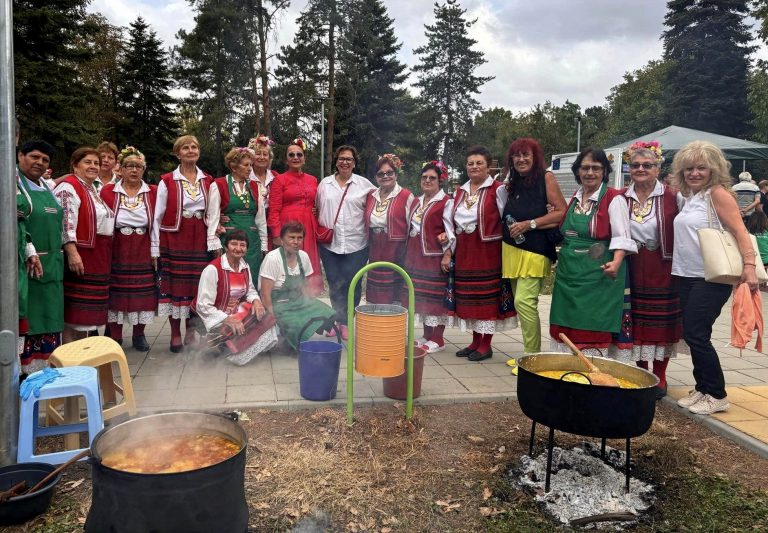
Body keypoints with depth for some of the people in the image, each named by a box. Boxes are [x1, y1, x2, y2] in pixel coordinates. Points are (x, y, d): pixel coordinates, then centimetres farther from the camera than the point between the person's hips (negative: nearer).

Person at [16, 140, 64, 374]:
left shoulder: (48, 187, 17)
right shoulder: (13, 183, -7)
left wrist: (58, 256, 17)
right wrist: (29, 252, -23)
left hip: (52, 263, 8)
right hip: (25, 264, -8)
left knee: (48, 315, 12)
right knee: (25, 317, -4)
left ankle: (46, 367, 21)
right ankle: (24, 370, 2)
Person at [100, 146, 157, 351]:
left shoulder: (153, 192, 3)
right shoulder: (108, 191, 0)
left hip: (143, 252, 1)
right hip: (117, 252, -1)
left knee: (143, 294, 6)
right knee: (116, 294, 4)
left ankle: (139, 334, 22)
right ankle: (115, 337, 17)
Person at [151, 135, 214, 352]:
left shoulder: (208, 182, 9)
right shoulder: (167, 181, -1)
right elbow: (158, 216, -2)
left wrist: (214, 243, 3)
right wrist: (155, 248, -6)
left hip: (199, 240, 3)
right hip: (174, 238, -2)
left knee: (196, 284, 5)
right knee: (174, 285, 1)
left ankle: (191, 331, 19)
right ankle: (175, 335, 12)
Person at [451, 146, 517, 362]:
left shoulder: (497, 189, -7)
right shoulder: (459, 192, 13)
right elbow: (453, 221, 21)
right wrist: (447, 236, 12)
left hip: (488, 252, -6)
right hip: (464, 253, 6)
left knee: (488, 297, 1)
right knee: (469, 298, 11)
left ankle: (486, 345, 11)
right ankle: (475, 341, 23)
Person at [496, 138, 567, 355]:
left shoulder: (546, 178, -4)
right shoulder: (513, 183, 16)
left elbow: (563, 212, -11)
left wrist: (530, 224, -13)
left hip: (534, 249, -7)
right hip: (512, 248, 7)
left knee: (524, 301, -15)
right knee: (520, 301, 10)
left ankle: (533, 355, -5)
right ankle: (529, 351, 20)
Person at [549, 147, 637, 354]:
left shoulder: (614, 199, -7)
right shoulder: (575, 198, 14)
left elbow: (622, 237, -14)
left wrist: (616, 263, -29)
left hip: (598, 274, -7)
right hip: (569, 271, 7)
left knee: (592, 327, -5)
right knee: (567, 326, 11)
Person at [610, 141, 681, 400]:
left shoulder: (671, 197, -7)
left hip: (662, 271, -3)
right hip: (632, 270, 3)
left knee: (662, 323, 7)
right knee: (635, 322, 9)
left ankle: (659, 377, 21)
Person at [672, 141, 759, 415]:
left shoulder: (718, 193, -9)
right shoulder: (687, 196, 12)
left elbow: (739, 231, -16)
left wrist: (749, 265, -25)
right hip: (686, 276, 7)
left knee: (696, 334, -7)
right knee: (691, 335, 9)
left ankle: (717, 395, 7)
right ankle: (702, 389, 22)